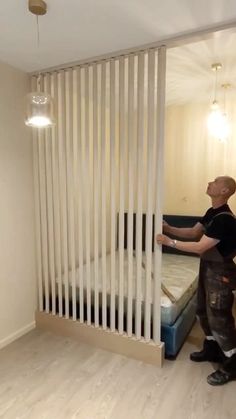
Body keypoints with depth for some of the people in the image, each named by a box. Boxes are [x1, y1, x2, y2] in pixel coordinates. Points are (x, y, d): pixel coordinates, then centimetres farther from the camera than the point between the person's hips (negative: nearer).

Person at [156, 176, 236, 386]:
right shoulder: (212, 212, 5)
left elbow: (200, 247, -27)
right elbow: (194, 232, 11)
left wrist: (170, 242, -23)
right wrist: (169, 228, -1)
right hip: (208, 267, 10)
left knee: (219, 317, 2)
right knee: (203, 311, 20)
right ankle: (212, 349, 39)